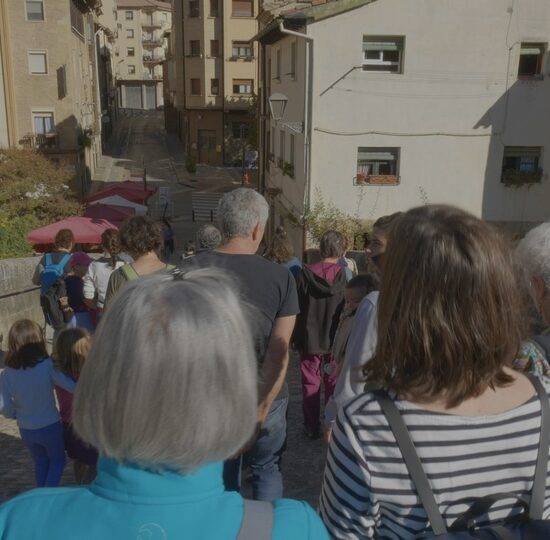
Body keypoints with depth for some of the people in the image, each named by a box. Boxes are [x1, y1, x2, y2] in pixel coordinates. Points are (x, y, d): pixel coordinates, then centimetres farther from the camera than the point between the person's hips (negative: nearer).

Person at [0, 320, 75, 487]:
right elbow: (73, 387, -25)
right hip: (50, 426, -3)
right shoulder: (47, 366, -25)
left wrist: (19, 414, 9)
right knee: (57, 460, 22)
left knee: (40, 461, 27)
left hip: (26, 430, 3)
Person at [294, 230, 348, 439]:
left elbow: (296, 308, -6)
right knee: (333, 383, 13)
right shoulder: (343, 274, -10)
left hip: (309, 339, 0)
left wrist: (296, 337, 5)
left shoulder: (305, 273, -10)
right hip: (335, 340, 1)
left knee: (310, 384, 11)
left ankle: (312, 428, 19)